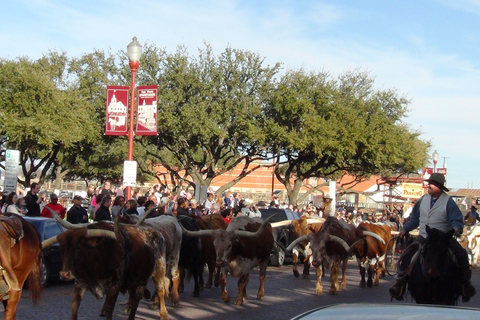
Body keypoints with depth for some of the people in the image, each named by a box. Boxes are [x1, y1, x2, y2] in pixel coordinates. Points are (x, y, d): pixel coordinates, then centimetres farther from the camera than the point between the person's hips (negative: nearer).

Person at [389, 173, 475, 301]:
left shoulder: (448, 201, -5)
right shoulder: (423, 200, 8)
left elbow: (456, 219, -9)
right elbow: (414, 218, 18)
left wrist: (456, 228, -30)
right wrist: (405, 229, 11)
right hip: (423, 238, 3)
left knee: (461, 255, -21)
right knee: (407, 254, -15)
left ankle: (465, 283, -3)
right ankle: (401, 283, -7)